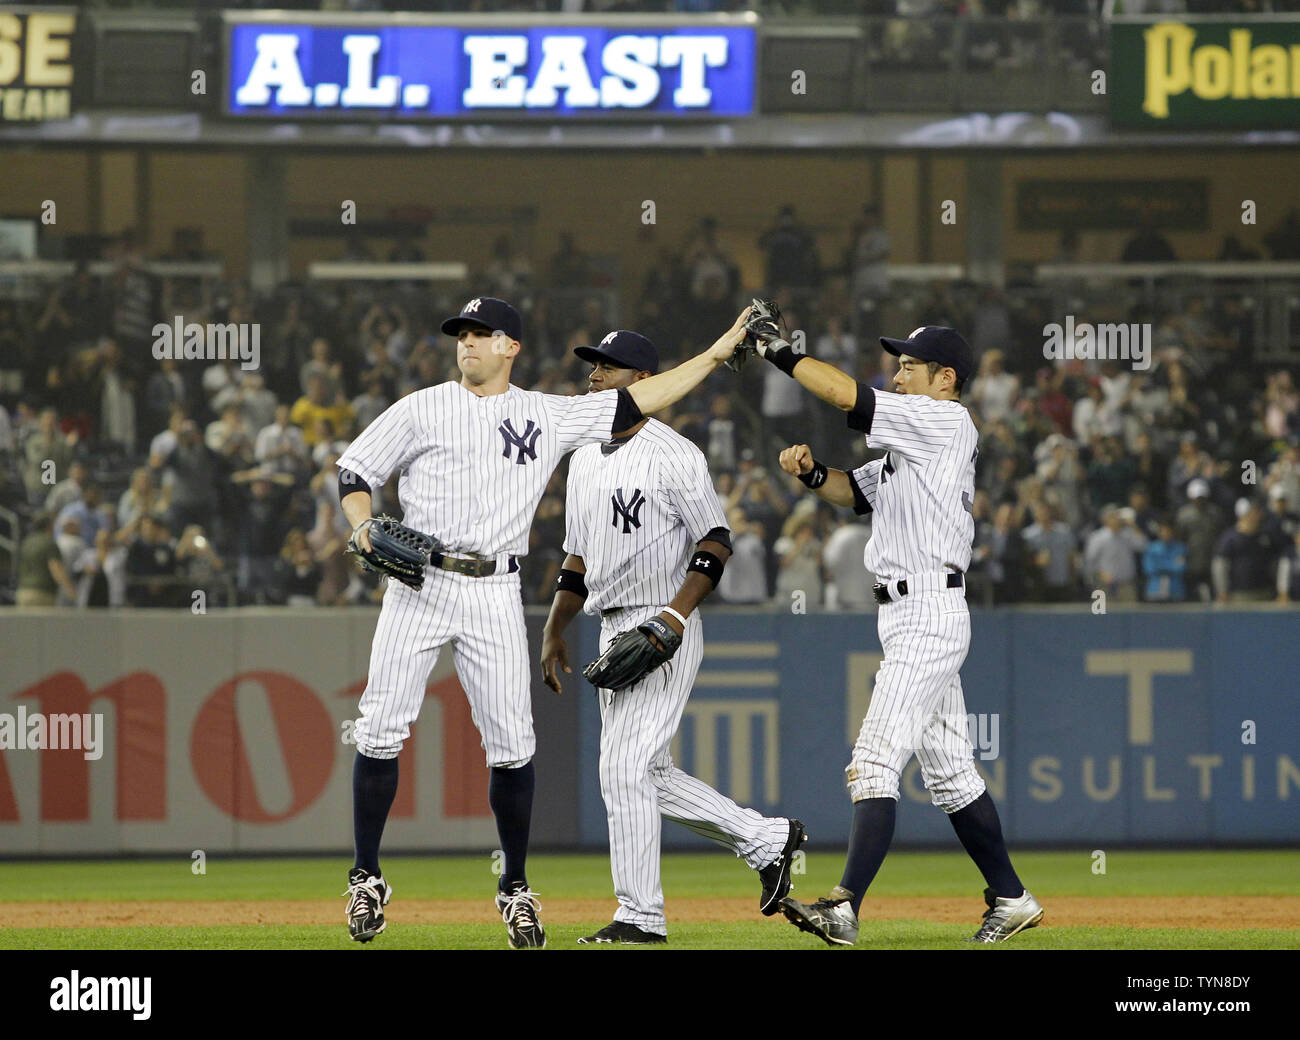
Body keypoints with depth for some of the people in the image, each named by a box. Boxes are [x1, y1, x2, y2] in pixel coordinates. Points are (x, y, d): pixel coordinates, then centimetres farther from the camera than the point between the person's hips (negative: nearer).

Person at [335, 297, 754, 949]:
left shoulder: (549, 416, 9)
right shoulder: (421, 409, 5)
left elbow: (638, 401, 8)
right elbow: (354, 471, 7)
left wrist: (717, 354, 4)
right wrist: (365, 531, -12)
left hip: (495, 595, 1)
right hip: (419, 583, -1)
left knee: (511, 743, -3)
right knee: (382, 728, -6)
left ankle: (516, 889, 11)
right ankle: (367, 878, 5)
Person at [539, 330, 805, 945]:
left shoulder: (673, 455, -10)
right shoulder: (584, 460, 16)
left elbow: (715, 545, -12)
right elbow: (578, 556, 23)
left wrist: (674, 616, -22)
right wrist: (554, 632, 19)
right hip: (613, 630, 9)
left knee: (625, 768, -13)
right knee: (649, 775, 10)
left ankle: (640, 917, -8)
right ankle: (767, 840, 23)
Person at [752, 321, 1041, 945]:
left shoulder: (947, 421, -10)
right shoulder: (914, 442, 20)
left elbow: (846, 395, -16)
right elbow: (856, 492, 23)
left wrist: (779, 352, -6)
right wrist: (813, 472, 2)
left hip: (930, 614, -11)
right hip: (908, 614, 11)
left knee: (876, 760, -17)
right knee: (949, 772, 14)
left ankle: (846, 908, -24)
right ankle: (1010, 899, 21)